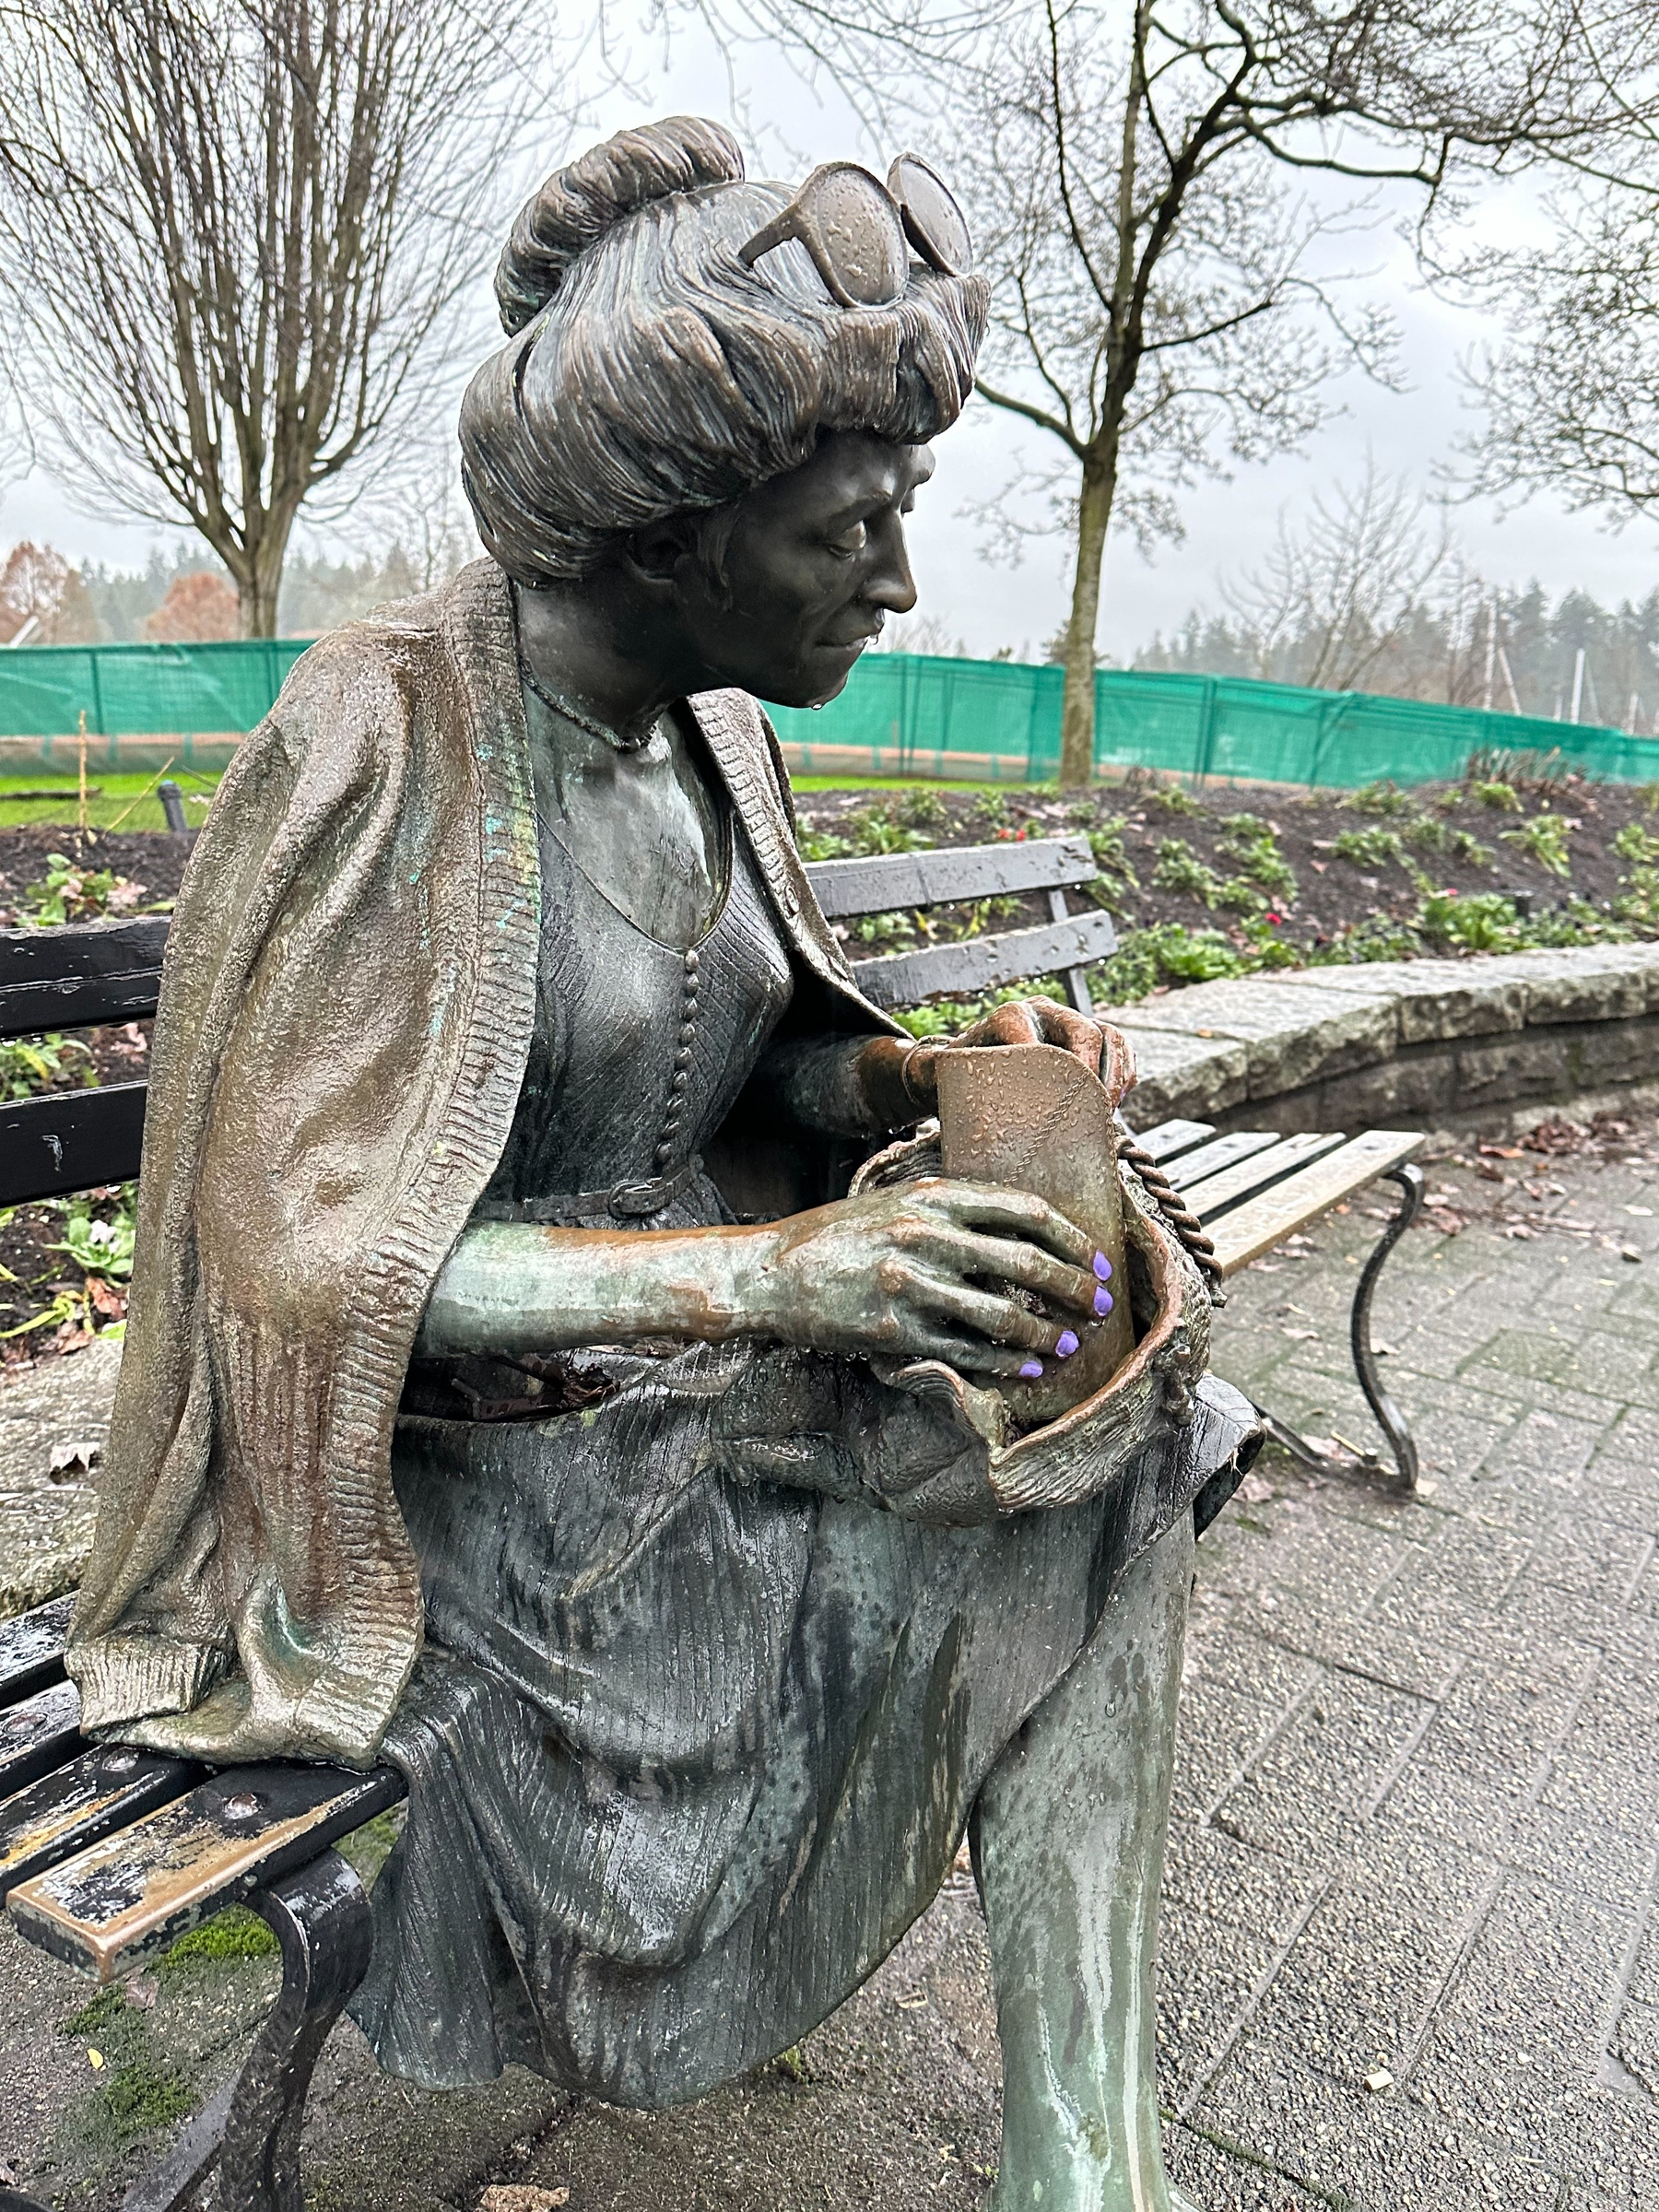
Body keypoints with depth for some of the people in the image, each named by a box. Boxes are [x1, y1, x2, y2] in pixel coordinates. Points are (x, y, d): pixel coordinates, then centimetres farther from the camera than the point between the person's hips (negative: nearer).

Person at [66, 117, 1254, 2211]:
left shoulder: (710, 726, 4)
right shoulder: (382, 743, -20)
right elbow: (298, 1238, -22)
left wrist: (928, 1070, -10)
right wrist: (769, 1273, -30)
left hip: (701, 1371, 7)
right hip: (459, 1444, -6)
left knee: (1105, 1438, -15)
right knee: (1038, 1533, -21)